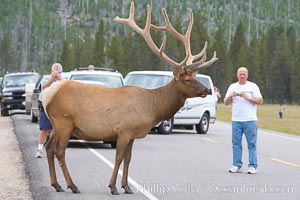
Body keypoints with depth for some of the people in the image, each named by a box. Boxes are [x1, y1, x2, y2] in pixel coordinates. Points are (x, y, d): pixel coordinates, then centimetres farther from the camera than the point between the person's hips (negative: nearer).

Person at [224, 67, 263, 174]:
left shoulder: (253, 86, 6)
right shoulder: (232, 87, 15)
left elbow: (260, 101, 1)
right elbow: (225, 103, 14)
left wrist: (248, 98, -11)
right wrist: (230, 96, -6)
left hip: (250, 120, -3)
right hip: (236, 120, 3)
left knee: (252, 144, -4)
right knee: (236, 143, 2)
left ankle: (253, 166, -2)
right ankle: (237, 166, 7)